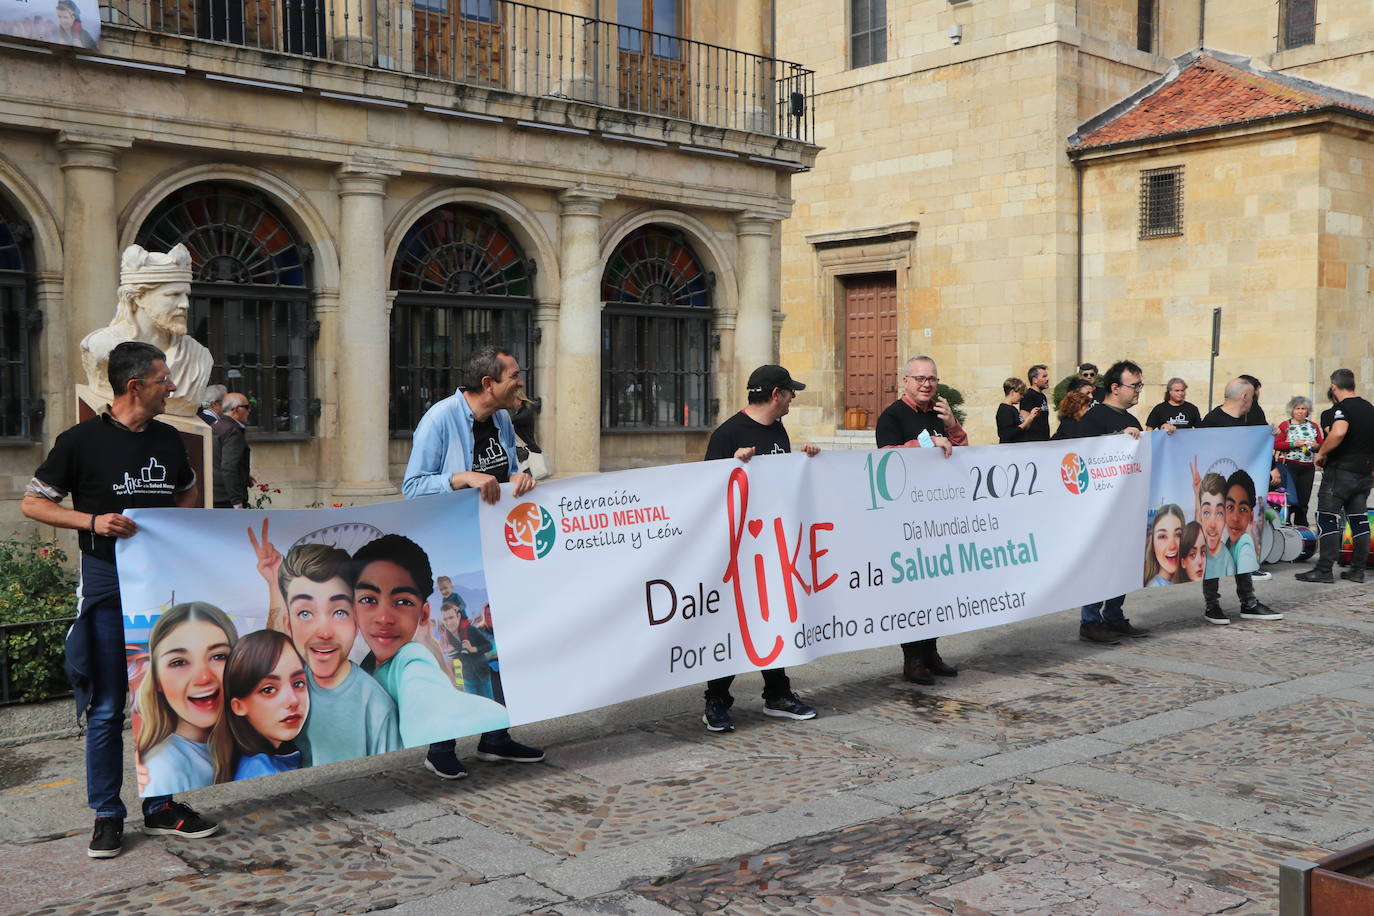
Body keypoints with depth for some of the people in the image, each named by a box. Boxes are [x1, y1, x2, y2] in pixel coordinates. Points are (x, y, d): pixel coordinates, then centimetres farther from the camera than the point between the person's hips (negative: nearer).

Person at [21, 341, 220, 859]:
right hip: (107, 582, -5)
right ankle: (107, 815, 14)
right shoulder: (82, 441, -6)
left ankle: (161, 806, 21)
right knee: (107, 707, 2)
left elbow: (188, 490, 27)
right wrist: (92, 521, -16)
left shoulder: (168, 440, 10)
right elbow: (32, 503, -2)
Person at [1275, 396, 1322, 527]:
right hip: (1288, 466, -4)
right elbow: (1276, 445, -5)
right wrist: (1293, 444, -16)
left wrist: (1316, 446, -5)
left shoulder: (1313, 426, 14)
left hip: (1308, 468, 4)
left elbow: (1322, 446, 17)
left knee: (1303, 501, 5)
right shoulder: (1285, 425, 3)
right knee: (1291, 500, -11)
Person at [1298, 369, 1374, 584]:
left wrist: (1321, 453, -20)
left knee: (1327, 519, -4)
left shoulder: (1343, 407, -14)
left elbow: (1339, 432, -32)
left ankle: (1324, 570, -5)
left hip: (1340, 471, -8)